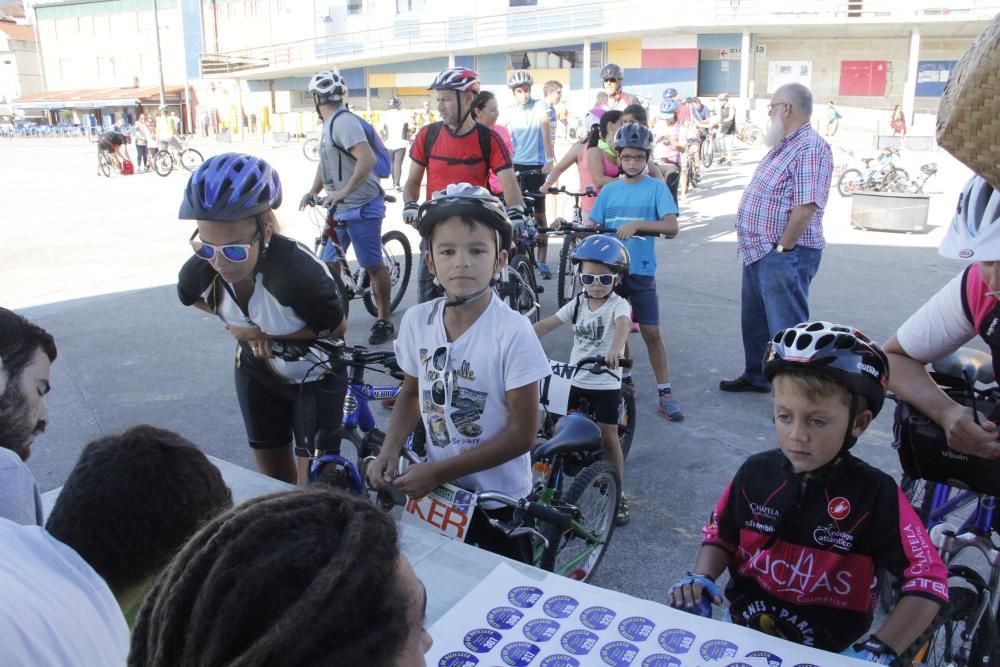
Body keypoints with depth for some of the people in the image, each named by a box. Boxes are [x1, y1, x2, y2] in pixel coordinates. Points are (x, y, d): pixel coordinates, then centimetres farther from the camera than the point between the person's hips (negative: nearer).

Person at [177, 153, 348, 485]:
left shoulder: (299, 270, -39)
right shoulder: (201, 272, -24)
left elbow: (336, 328, -20)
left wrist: (267, 336, -28)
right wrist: (241, 326, -14)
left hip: (314, 378, -4)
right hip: (257, 373, 4)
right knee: (274, 476, 17)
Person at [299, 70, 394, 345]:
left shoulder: (344, 122, -17)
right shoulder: (329, 124, 14)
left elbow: (367, 158, -29)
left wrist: (344, 191, -33)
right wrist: (313, 191, 12)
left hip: (361, 207, -10)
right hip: (341, 208, 10)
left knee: (373, 266, -1)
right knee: (330, 262, 13)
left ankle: (384, 321, 9)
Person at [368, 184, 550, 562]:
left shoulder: (512, 332, -22)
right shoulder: (416, 321, -8)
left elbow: (522, 433, -19)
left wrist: (439, 471, -20)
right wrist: (389, 451, -8)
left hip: (499, 499, -4)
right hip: (436, 489, 4)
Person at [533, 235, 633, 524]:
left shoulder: (618, 304, -11)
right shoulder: (578, 303, 5)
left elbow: (623, 324, -33)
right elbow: (547, 324, 2)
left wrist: (615, 349, -54)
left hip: (605, 383, -4)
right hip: (575, 381, 4)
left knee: (608, 436, 2)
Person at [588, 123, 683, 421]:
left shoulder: (656, 188, -2)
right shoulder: (609, 190, 7)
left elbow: (671, 227, -15)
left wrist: (638, 223, -27)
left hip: (641, 270, -3)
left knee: (651, 332, -2)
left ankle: (665, 393, 5)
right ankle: (624, 379, 28)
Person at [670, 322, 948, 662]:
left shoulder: (875, 494, -15)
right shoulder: (756, 472, -5)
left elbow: (928, 581, -14)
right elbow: (721, 535, 9)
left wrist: (880, 649, -22)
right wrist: (701, 578, -8)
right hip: (742, 631, 1)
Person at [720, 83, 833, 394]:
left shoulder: (810, 148, -18)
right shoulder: (784, 145, 16)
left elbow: (806, 205, -25)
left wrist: (783, 247, -19)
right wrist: (758, 246, 16)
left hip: (784, 255, -11)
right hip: (759, 251, 11)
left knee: (787, 327, -4)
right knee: (754, 319, 22)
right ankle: (755, 376, 39)